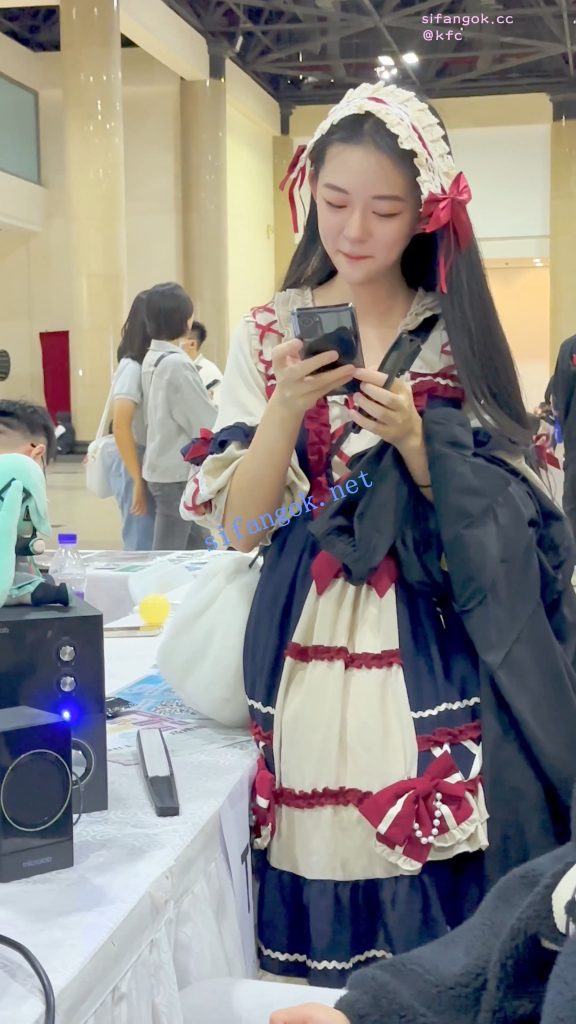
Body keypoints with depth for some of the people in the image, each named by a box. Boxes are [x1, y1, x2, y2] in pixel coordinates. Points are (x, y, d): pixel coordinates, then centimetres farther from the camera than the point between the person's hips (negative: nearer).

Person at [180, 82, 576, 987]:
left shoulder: (459, 333, 3)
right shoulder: (269, 333, 4)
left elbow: (498, 513, 2)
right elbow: (240, 525, -2)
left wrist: (415, 444, -15)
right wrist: (287, 407, -17)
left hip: (435, 647, 0)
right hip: (309, 648, 1)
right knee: (320, 862, 5)